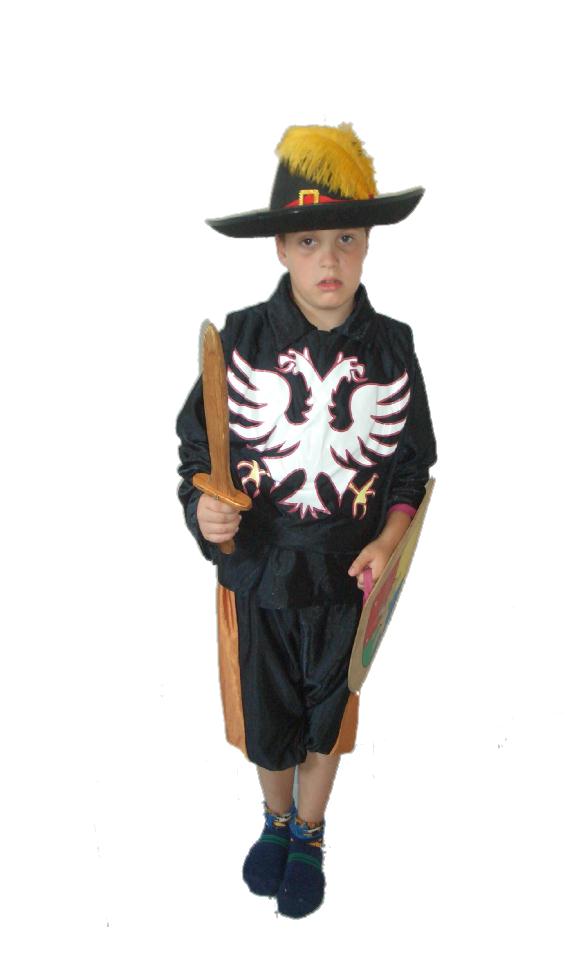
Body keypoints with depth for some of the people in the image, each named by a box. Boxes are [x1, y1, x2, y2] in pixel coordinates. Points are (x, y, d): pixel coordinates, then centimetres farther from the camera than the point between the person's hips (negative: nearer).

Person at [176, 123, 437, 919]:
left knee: (327, 723, 21)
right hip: (258, 573, 0)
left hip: (350, 582, 1)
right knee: (266, 724, 20)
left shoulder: (392, 348, -8)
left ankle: (310, 838, 50)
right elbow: (198, 450, -6)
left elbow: (413, 467, 0)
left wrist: (389, 542, -14)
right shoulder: (240, 340, -12)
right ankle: (277, 821, 53)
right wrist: (204, 507, -26)